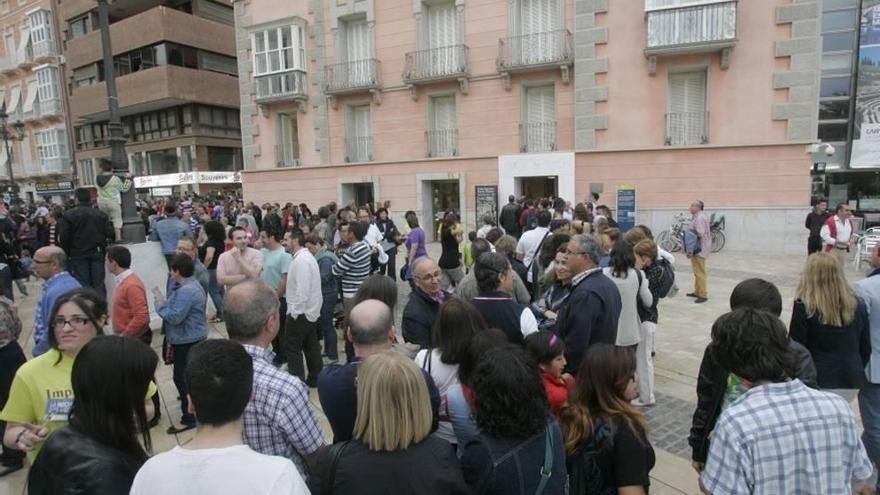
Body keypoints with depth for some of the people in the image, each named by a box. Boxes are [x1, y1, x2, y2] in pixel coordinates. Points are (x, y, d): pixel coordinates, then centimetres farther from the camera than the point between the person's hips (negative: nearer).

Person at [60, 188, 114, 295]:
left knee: (83, 284, 2)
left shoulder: (68, 215, -4)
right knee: (98, 283, 5)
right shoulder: (101, 214, 1)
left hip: (79, 255, -2)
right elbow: (110, 234, -3)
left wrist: (66, 254, 5)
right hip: (97, 253, 2)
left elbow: (64, 238, -6)